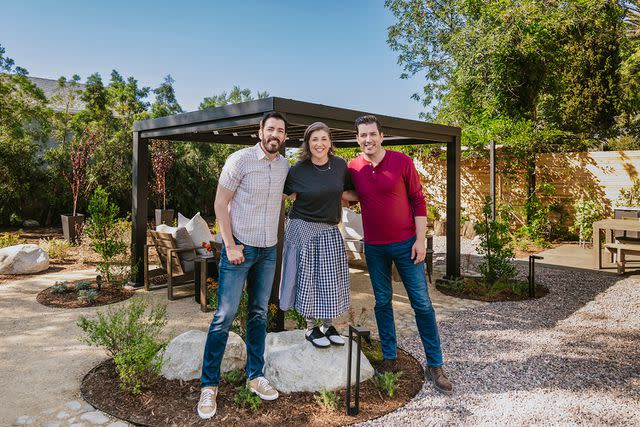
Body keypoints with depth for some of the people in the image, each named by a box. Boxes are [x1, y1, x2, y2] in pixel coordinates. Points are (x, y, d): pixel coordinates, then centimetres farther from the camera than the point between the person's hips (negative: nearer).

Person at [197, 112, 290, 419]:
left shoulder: (285, 166, 6)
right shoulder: (240, 159, -10)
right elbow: (220, 203, -9)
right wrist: (230, 245, -13)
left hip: (268, 250, 5)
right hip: (239, 248, -5)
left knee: (259, 313, 12)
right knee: (225, 316, -4)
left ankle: (255, 376, 25)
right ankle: (209, 385, 9)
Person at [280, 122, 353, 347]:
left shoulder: (340, 165, 0)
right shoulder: (298, 170, -10)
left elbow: (350, 191, 16)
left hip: (330, 231, 4)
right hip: (303, 229, -3)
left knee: (332, 280, 8)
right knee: (308, 279, 4)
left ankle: (328, 325, 27)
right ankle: (311, 327, 22)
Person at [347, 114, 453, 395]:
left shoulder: (402, 162, -8)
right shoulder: (352, 168, -1)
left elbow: (418, 201, -5)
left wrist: (420, 240, -9)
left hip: (405, 243, -2)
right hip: (374, 247, 3)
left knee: (422, 303, 1)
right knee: (382, 302, 11)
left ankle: (435, 365, 13)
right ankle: (389, 358, 26)